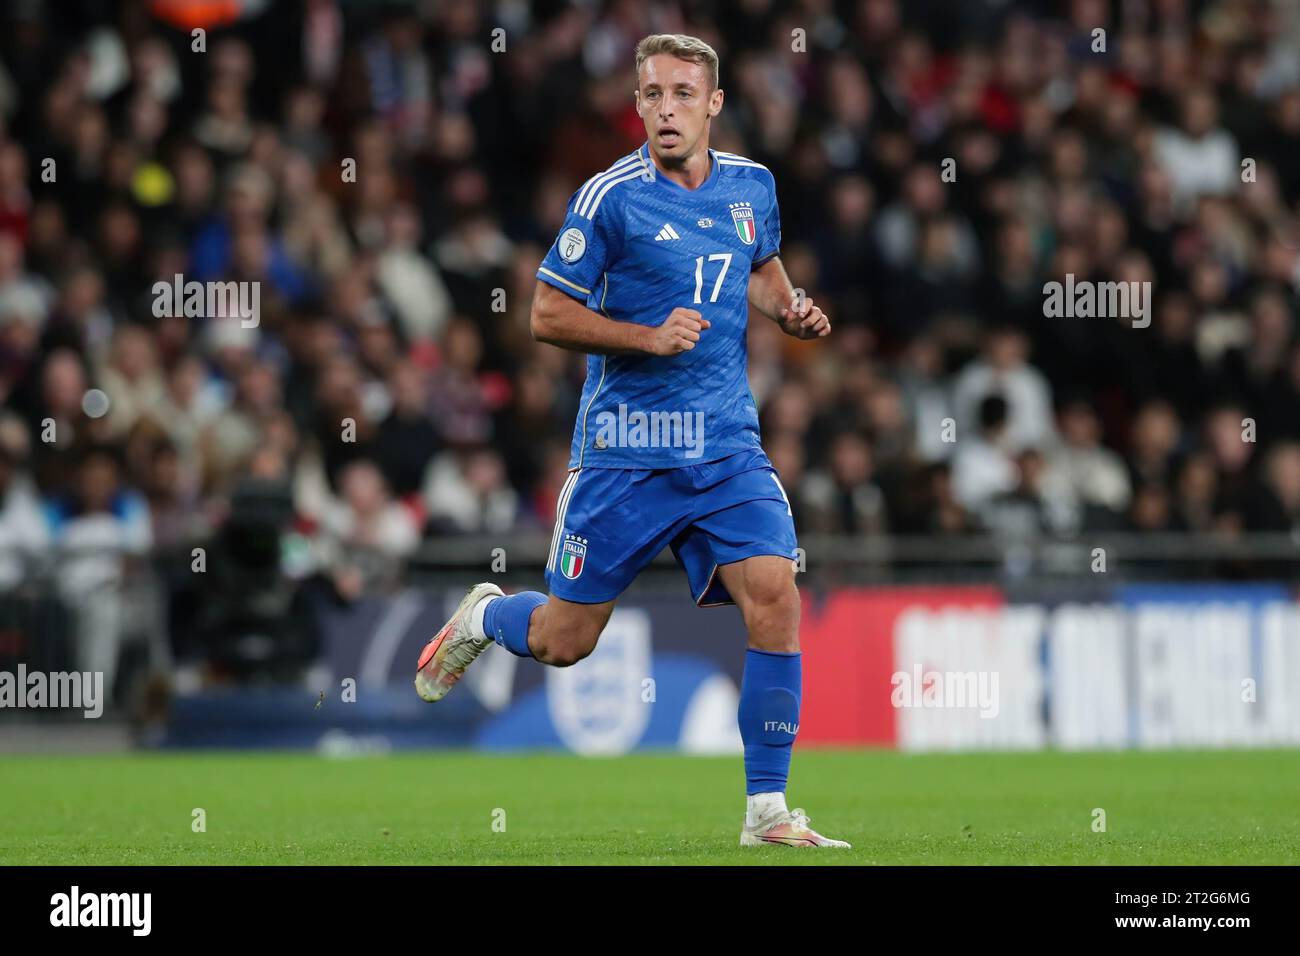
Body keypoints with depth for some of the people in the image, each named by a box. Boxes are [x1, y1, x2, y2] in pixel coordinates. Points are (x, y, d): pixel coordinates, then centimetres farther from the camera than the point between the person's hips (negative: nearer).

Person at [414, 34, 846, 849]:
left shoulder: (752, 185, 5)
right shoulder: (611, 198, -11)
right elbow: (548, 316, -7)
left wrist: (790, 310, 5)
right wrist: (648, 337, -20)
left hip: (727, 446, 3)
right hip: (626, 448, -3)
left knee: (776, 597, -15)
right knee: (565, 641, 5)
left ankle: (768, 810, -8)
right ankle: (484, 617, 42)